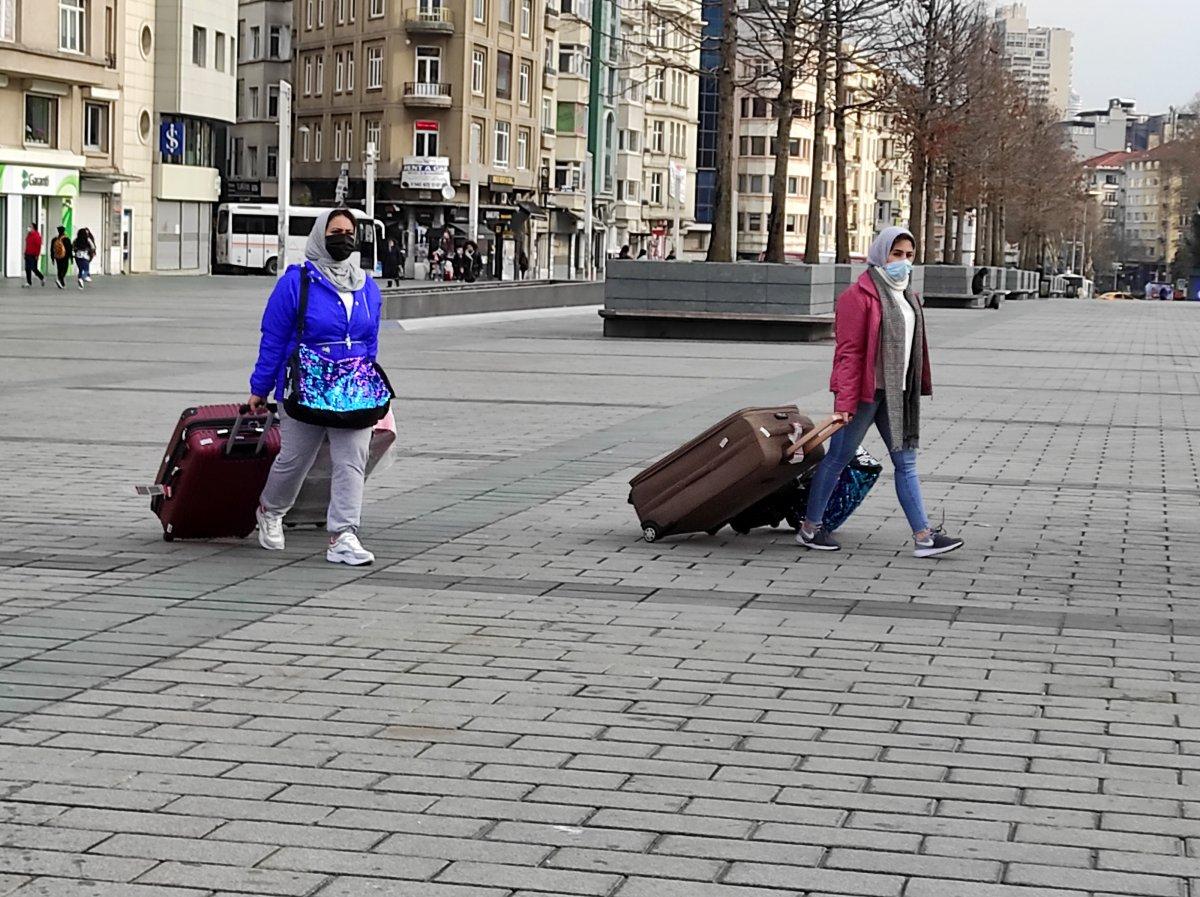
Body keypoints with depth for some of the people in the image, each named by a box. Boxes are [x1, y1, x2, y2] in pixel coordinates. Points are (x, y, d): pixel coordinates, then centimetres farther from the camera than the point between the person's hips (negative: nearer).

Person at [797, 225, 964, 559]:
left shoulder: (903, 294, 15)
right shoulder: (861, 295, -12)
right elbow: (848, 352, -16)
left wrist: (916, 389, 18)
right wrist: (844, 402, -21)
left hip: (895, 392, 8)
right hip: (864, 390, -8)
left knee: (906, 462, 4)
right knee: (838, 458, 2)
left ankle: (923, 537, 2)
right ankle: (809, 528, 14)